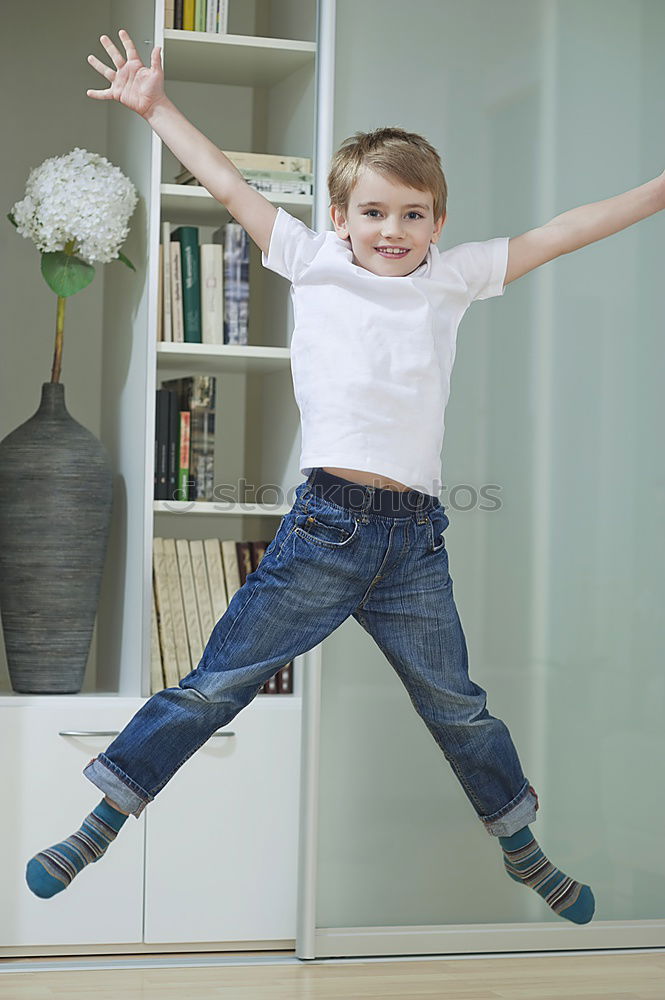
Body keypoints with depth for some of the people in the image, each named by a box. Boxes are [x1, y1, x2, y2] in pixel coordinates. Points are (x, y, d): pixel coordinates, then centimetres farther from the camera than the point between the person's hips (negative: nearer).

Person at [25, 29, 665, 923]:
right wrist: (155, 108, 12)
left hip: (415, 539, 2)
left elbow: (557, 235, 12)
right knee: (215, 686, 0)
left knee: (459, 709, 14)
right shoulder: (315, 263, 7)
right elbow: (229, 186, 10)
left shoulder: (453, 279, 10)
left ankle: (523, 851, 32)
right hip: (325, 525, -2)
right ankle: (102, 823, 10)